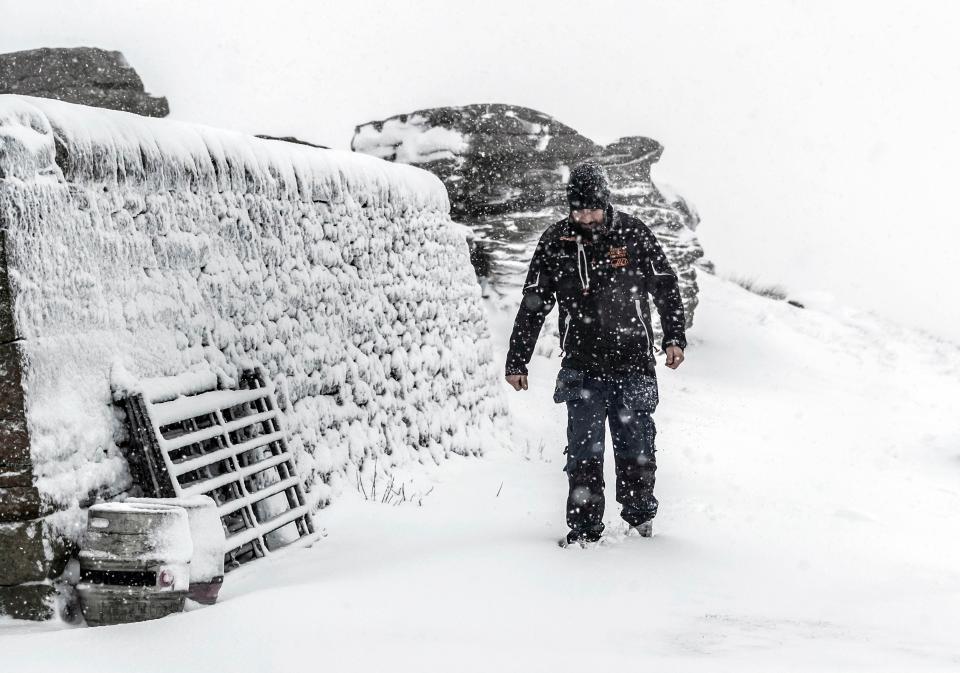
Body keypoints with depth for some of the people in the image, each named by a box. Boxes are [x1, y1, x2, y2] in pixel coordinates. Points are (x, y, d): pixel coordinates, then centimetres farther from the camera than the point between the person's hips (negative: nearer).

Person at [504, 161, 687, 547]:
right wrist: (517, 361, 6)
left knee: (636, 446, 5)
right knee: (584, 450, -4)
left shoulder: (633, 234, -1)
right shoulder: (556, 242, 1)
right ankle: (583, 527, 3)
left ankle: (639, 515, 24)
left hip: (633, 362, 0)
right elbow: (533, 305, 6)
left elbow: (666, 287, 9)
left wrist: (674, 338, 2)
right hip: (583, 367, 0)